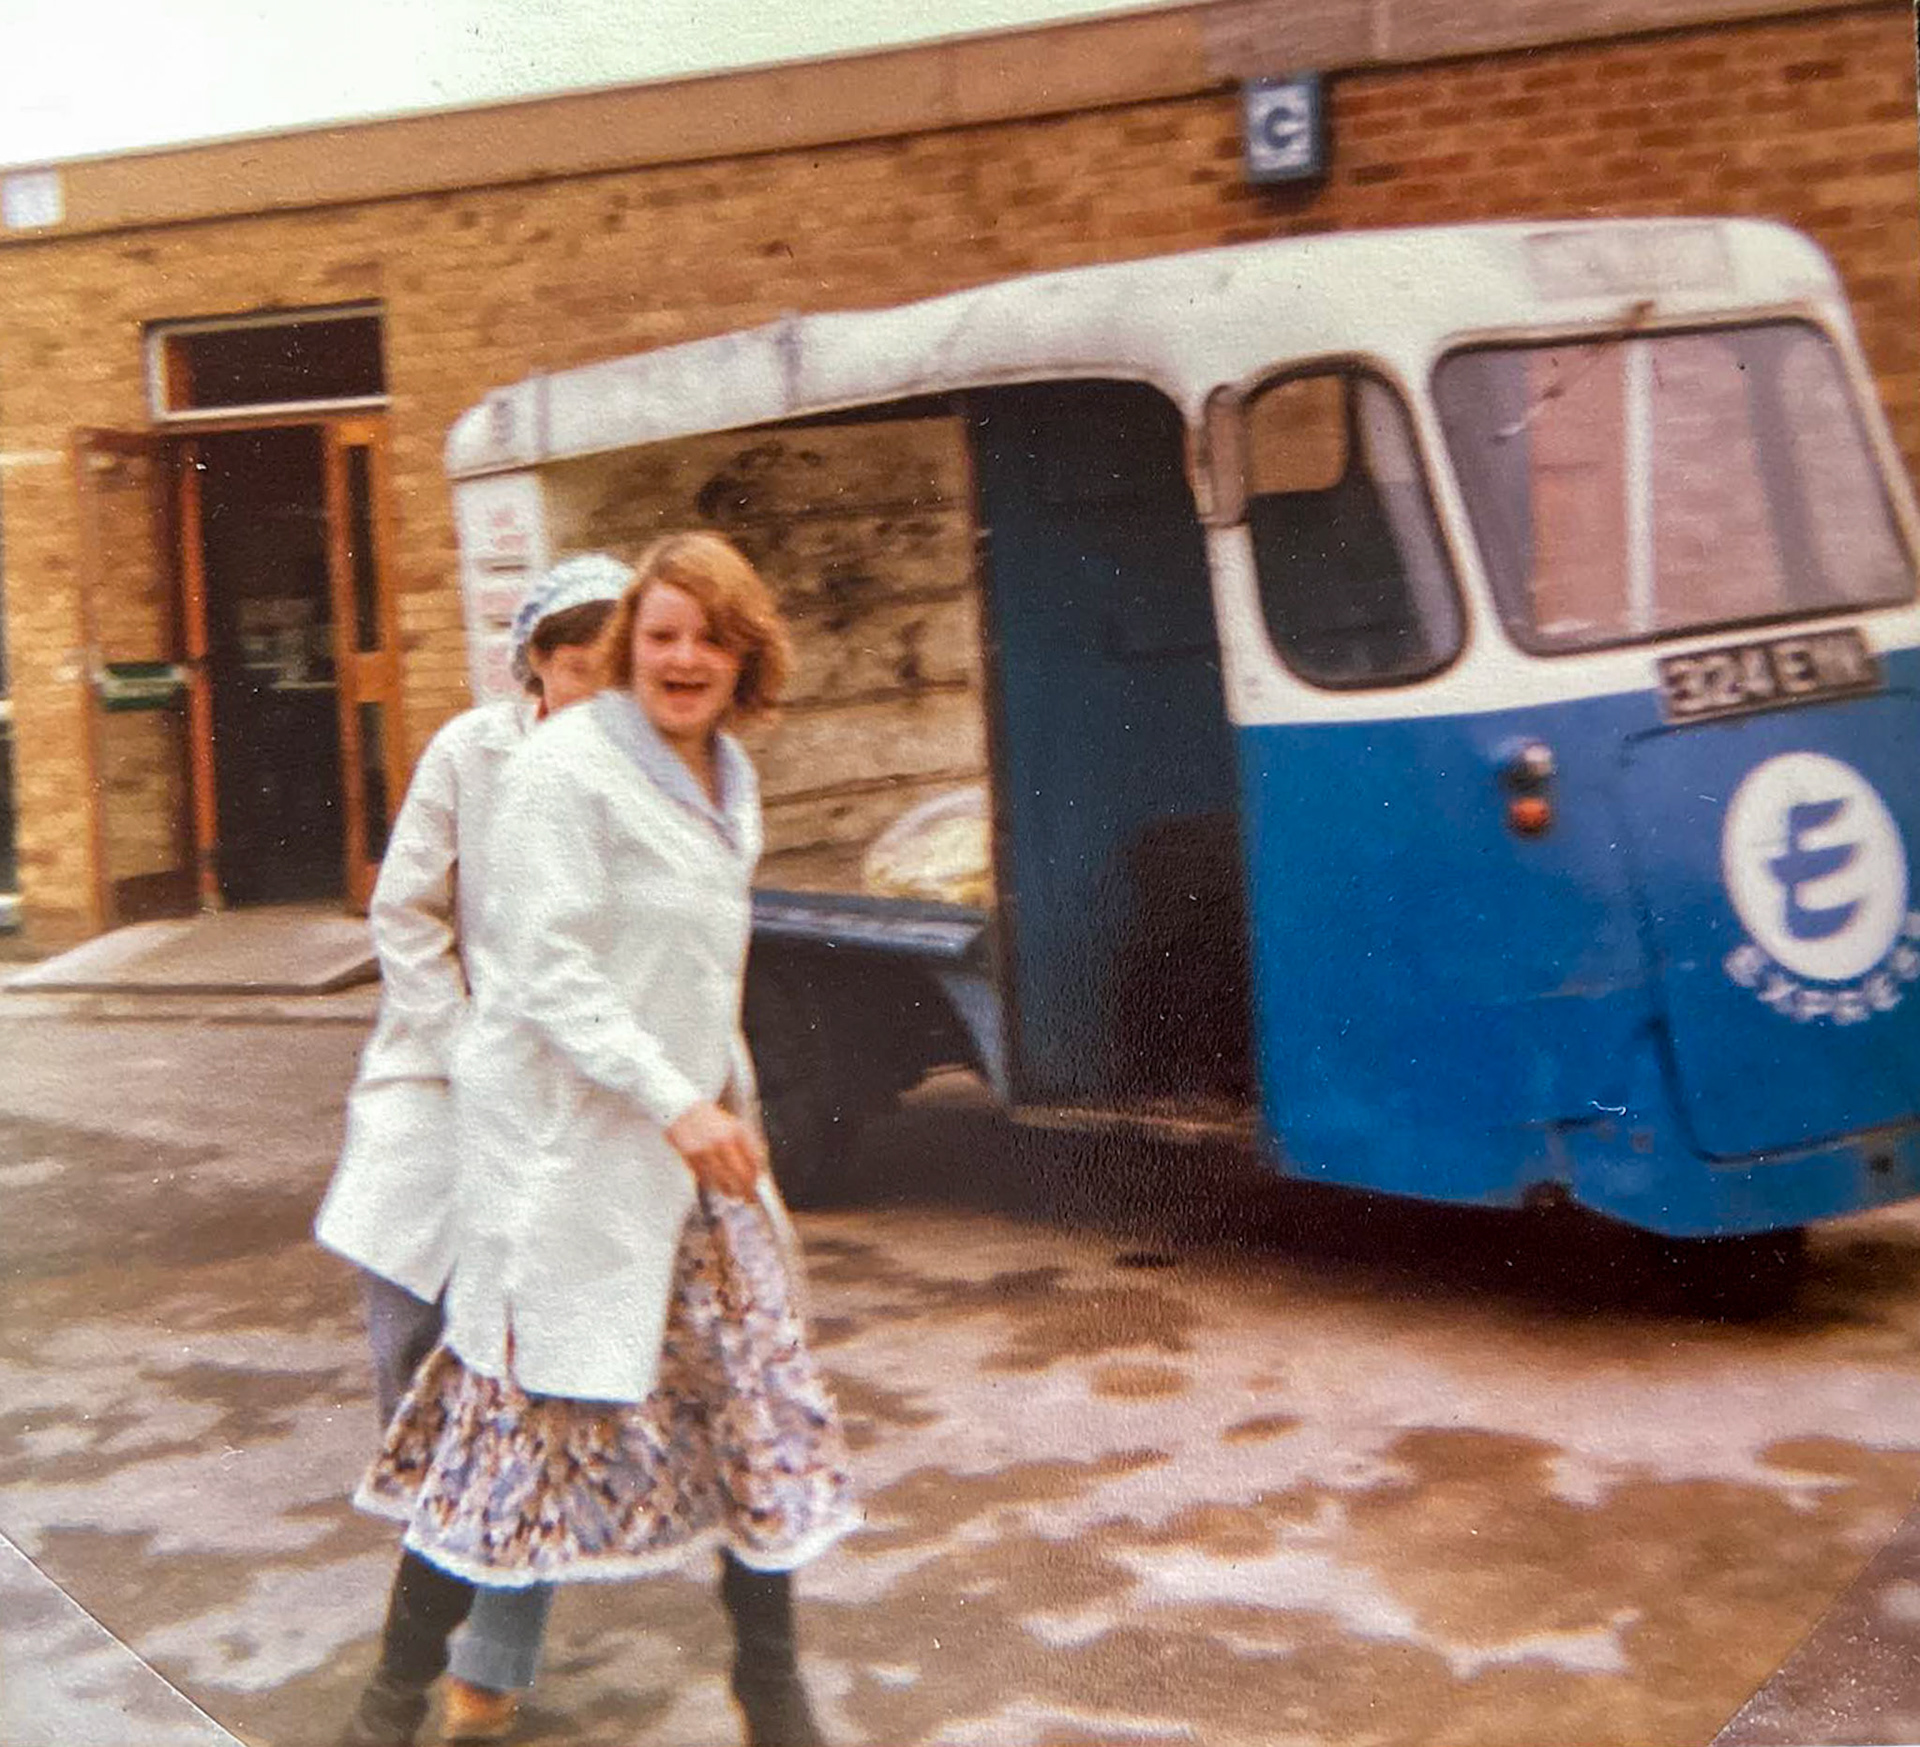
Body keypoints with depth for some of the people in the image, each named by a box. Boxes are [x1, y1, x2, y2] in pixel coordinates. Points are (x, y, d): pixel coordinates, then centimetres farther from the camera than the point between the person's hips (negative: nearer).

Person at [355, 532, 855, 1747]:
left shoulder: (729, 778, 12)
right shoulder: (570, 767, -13)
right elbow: (550, 973, -18)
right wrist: (675, 1105, -22)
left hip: (699, 1128, 8)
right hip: (571, 1137, -8)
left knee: (759, 1386, 8)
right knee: (537, 1396, -2)